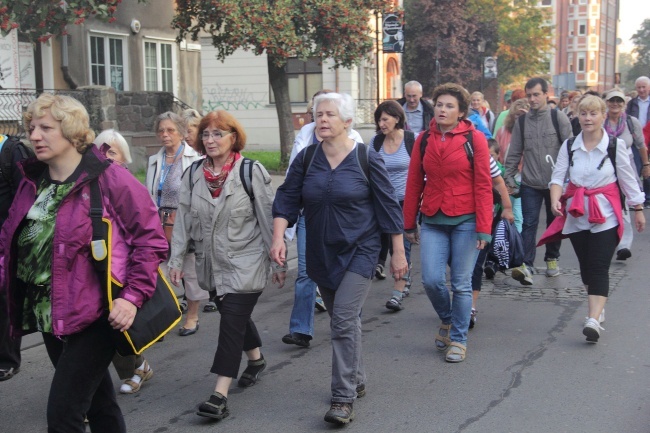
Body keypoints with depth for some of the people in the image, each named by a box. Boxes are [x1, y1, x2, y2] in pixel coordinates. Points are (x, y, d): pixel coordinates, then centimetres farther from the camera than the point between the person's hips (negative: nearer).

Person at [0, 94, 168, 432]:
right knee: (98, 402, 21)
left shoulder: (109, 180, -11)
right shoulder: (32, 183, 10)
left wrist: (133, 297, -18)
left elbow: (150, 239, -12)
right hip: (50, 317, 7)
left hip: (95, 316, -7)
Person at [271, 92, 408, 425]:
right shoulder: (307, 158, 0)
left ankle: (344, 398, -8)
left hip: (359, 251, -4)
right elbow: (287, 199, 0)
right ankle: (356, 380, 34)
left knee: (344, 319, -15)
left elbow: (388, 206, -5)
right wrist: (279, 237, -16)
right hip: (322, 254, 5)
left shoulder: (366, 159, -9)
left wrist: (398, 253, -3)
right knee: (343, 320, 16)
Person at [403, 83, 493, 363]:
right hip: (432, 221, 3)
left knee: (461, 284, 3)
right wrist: (409, 224, 10)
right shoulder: (424, 140, 6)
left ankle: (458, 339, 20)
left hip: (465, 221, -3)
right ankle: (447, 320, 27)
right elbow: (414, 183, 9)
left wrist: (483, 229, -10)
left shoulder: (474, 139, -4)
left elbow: (483, 186, -6)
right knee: (432, 280, -4)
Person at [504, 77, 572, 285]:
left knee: (554, 222, 13)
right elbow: (514, 153, 8)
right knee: (529, 223, -8)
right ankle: (526, 265, -14)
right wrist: (509, 178, 5)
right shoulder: (521, 121, 4)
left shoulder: (558, 117, -3)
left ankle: (552, 258, 29)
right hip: (530, 183, 1)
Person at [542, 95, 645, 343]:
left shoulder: (615, 145, -3)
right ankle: (597, 307, 31)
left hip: (605, 214, -3)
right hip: (577, 213, 3)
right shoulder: (569, 146, 4)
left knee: (599, 267, -11)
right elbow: (558, 177, -2)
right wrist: (555, 201, -21)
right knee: (586, 266, 11)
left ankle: (594, 320, -19)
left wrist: (638, 209, 9)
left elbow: (628, 179, 4)